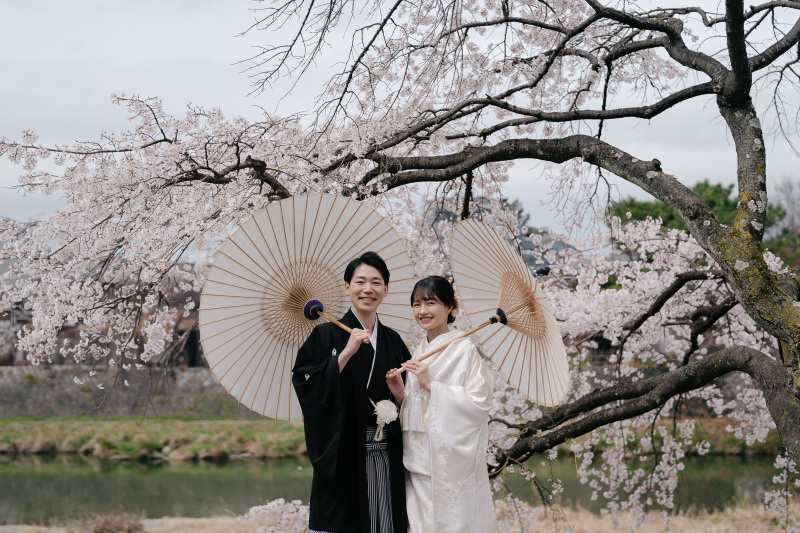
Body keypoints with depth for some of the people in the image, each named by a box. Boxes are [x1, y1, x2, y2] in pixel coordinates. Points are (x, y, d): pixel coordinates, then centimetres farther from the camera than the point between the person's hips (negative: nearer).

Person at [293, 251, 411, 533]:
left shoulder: (393, 341, 13)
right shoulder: (327, 336, -1)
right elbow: (306, 384, -13)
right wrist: (346, 353, -17)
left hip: (385, 455, 4)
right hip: (342, 456, -4)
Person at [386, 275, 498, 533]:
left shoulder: (464, 350, -8)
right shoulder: (419, 352, 15)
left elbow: (479, 403, -16)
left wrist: (431, 385, -17)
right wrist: (401, 395, 0)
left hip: (452, 461, -7)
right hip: (419, 461, 7)